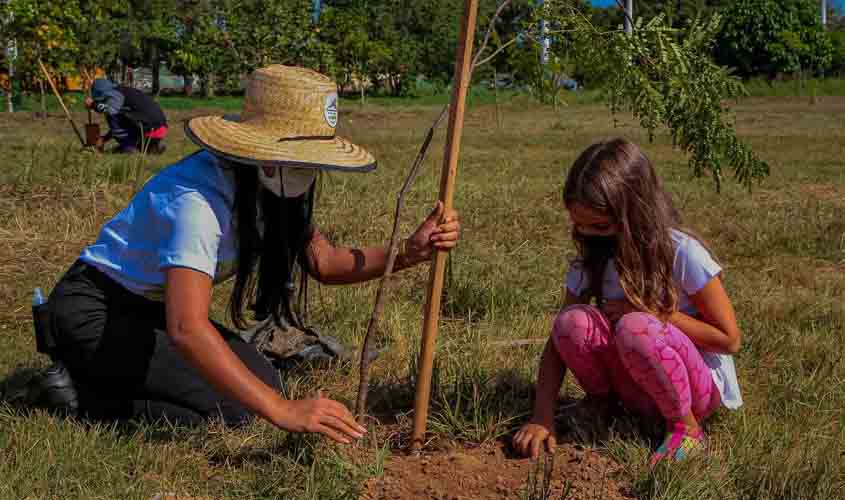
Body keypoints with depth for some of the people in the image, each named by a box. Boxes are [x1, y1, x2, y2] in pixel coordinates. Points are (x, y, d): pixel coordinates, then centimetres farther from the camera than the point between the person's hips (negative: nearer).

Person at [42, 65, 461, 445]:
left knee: (261, 379, 2)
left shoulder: (268, 185, -7)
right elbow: (187, 328, -44)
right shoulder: (198, 198, -34)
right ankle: (82, 390, -3)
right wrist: (282, 411, -49)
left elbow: (324, 263, -2)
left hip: (153, 307, 9)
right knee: (232, 406, -19)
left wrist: (407, 253, -20)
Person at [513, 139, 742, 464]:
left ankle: (686, 428, -10)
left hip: (701, 386, -3)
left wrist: (651, 312, -21)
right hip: (639, 389, 4)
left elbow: (729, 339, -14)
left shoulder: (682, 253, -19)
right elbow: (560, 337, -6)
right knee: (574, 321, -24)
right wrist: (542, 414, -18)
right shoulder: (592, 259, -5)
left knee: (635, 328, -34)